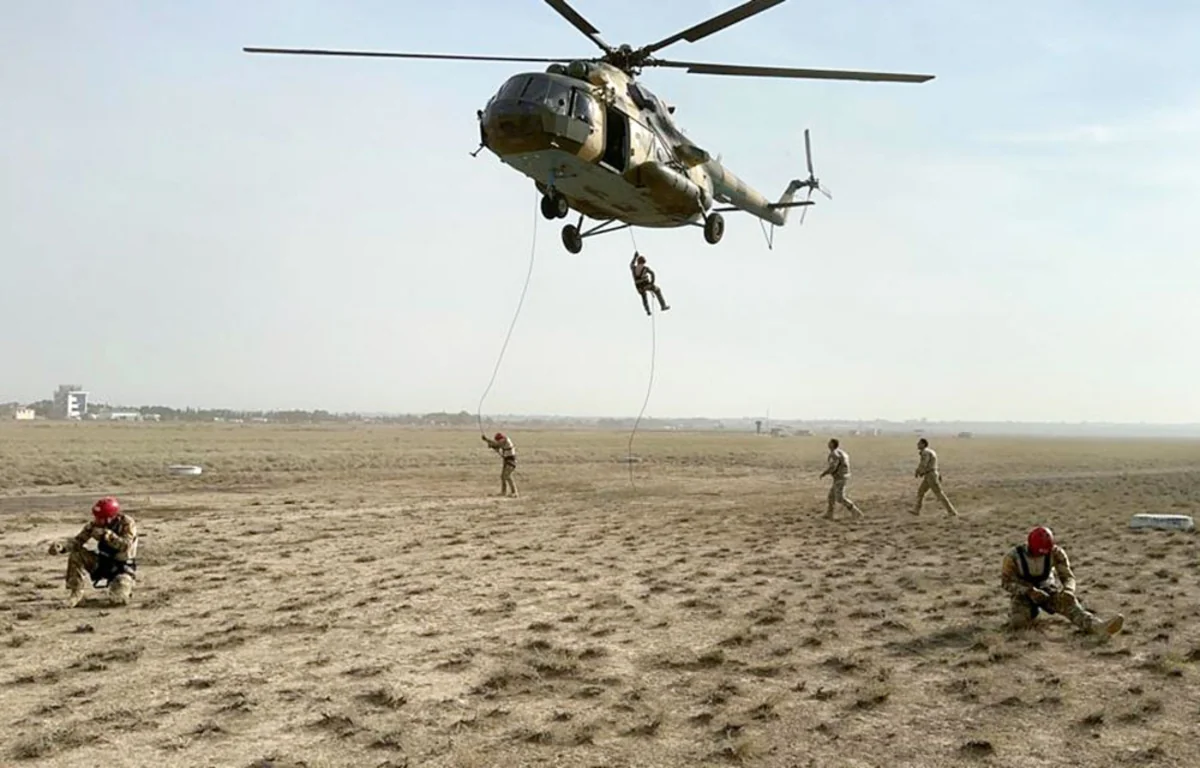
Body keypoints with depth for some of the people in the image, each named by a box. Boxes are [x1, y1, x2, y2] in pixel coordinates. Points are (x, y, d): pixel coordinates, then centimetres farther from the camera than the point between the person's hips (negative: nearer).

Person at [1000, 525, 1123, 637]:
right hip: (1023, 593, -2)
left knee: (1069, 603, -27)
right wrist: (1030, 591, -32)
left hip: (1047, 589, 2)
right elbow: (1007, 582, -17)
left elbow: (1067, 576, -14)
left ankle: (1098, 626, -47)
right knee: (1018, 622, -26)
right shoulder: (1012, 557, -23)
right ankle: (1032, 610, 8)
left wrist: (1068, 591, -37)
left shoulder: (1055, 552, -16)